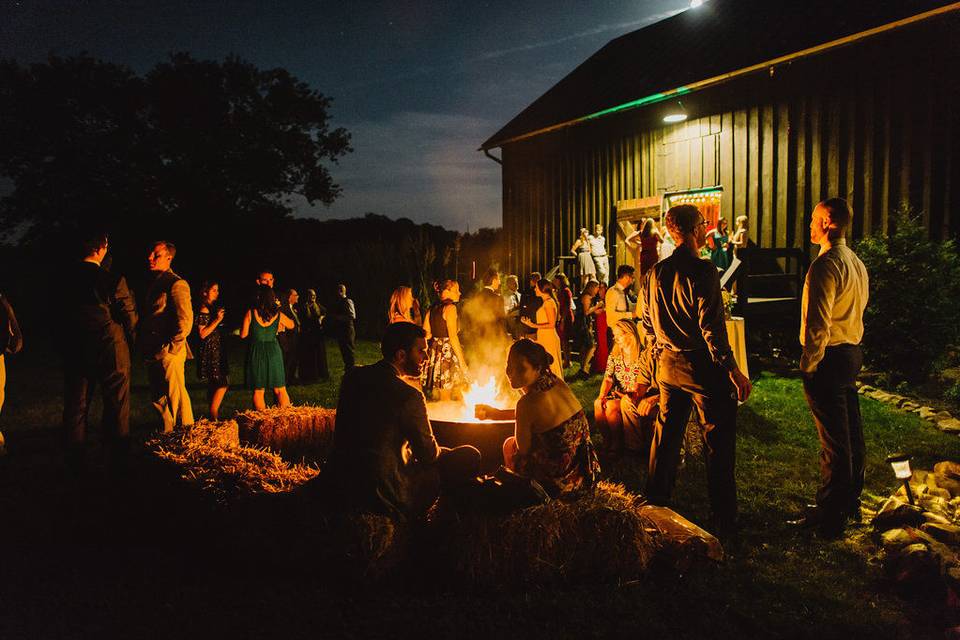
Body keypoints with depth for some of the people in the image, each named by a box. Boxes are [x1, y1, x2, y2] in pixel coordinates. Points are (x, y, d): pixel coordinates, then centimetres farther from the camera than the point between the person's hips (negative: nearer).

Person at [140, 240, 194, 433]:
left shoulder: (176, 284, -10)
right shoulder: (154, 283, 18)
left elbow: (185, 321, -16)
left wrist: (170, 347, -17)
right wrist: (145, 348, 15)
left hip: (169, 353, -9)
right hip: (153, 355, 9)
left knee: (176, 398, -6)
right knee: (158, 399, 15)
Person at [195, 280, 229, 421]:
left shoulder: (213, 308, 15)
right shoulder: (203, 310, -13)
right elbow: (202, 334, -18)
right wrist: (217, 320, -20)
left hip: (216, 350, 10)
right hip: (210, 351, -10)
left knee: (214, 384, 11)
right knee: (222, 384, -13)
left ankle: (213, 414, 17)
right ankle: (214, 415, -9)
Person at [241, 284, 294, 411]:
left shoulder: (250, 313, -8)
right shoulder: (278, 315, -3)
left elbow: (243, 335, -2)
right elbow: (291, 325, 17)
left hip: (256, 352, -1)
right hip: (273, 352, 1)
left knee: (258, 391, 9)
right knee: (280, 390, 10)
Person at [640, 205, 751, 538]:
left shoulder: (656, 273, 5)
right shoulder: (703, 271, -17)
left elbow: (648, 323, 12)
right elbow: (711, 328, -20)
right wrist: (734, 371, -15)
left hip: (668, 366, 7)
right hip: (703, 367, -7)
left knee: (666, 437, 16)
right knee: (719, 443, 4)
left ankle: (656, 507, 27)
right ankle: (723, 520, 12)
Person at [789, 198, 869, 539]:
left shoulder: (825, 265, -19)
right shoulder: (857, 262, 12)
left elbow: (818, 323, -23)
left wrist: (808, 364, -14)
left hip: (828, 357, -10)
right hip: (852, 352, 10)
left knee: (834, 440, -2)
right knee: (852, 433, 17)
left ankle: (830, 514, 8)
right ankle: (850, 503, 30)